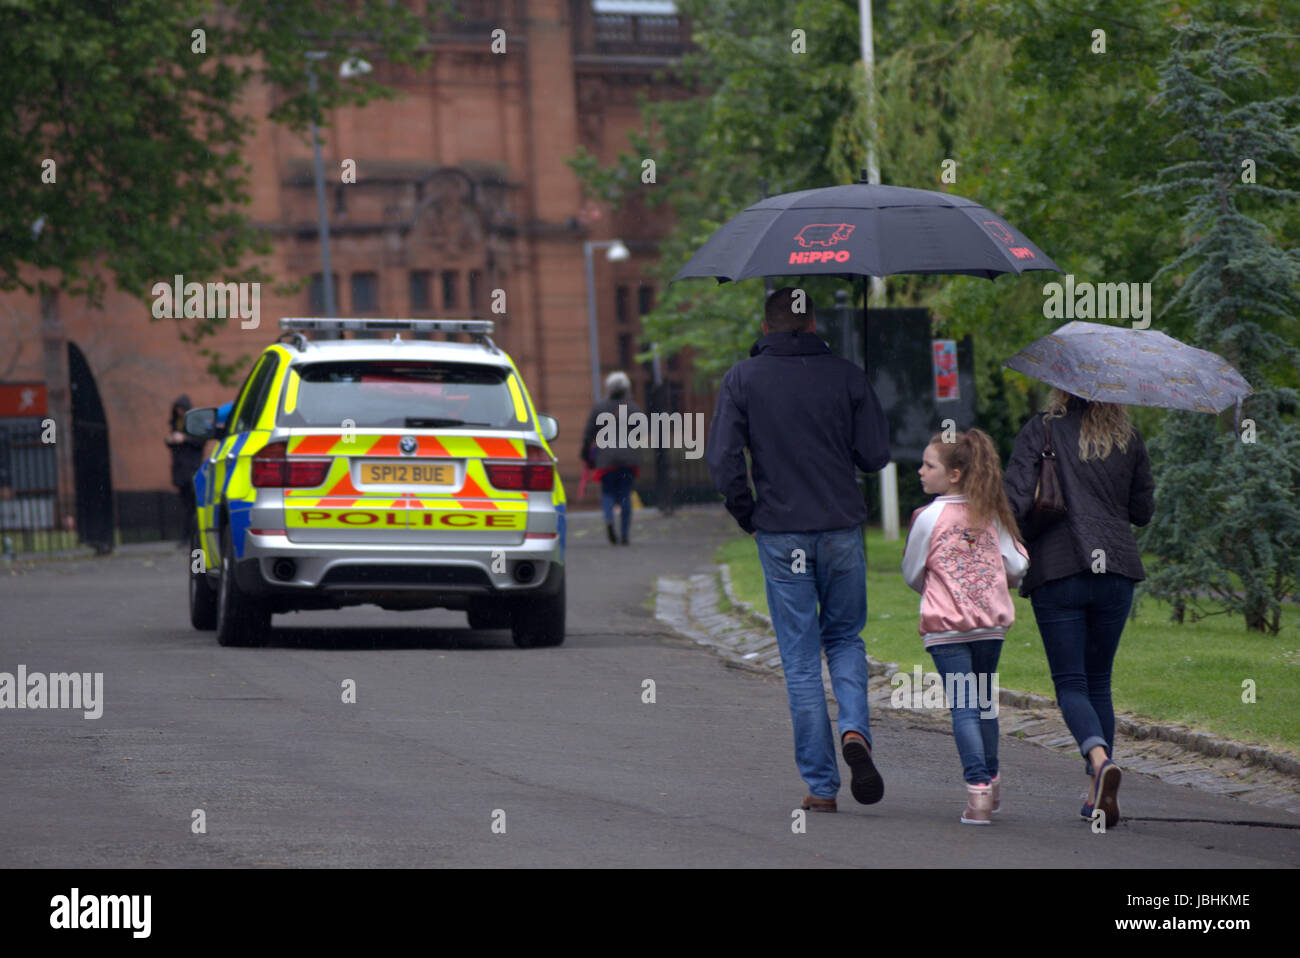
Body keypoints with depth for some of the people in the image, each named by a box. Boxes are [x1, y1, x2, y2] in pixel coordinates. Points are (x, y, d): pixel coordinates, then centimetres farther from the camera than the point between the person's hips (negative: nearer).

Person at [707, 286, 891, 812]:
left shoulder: (742, 379, -3)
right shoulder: (846, 376, -1)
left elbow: (723, 459, -9)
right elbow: (875, 455, -2)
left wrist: (747, 514, 4)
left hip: (780, 533, -1)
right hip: (841, 528, 1)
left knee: (801, 659, 5)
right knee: (844, 637, 18)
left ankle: (820, 785, 4)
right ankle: (855, 729, -9)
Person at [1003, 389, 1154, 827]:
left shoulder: (1040, 430, -4)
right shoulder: (1129, 438, 6)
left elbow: (1015, 502, -10)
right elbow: (1143, 511, 12)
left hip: (1057, 570, -3)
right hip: (1116, 569, 3)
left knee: (1070, 683, 0)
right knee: (1098, 680, 15)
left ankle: (1100, 760, -28)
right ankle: (1096, 793, 12)